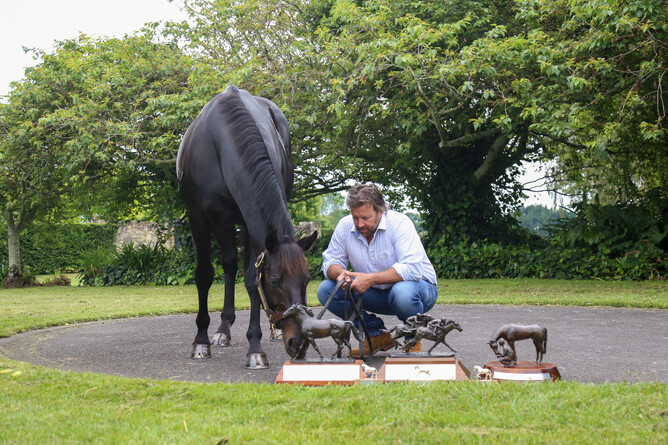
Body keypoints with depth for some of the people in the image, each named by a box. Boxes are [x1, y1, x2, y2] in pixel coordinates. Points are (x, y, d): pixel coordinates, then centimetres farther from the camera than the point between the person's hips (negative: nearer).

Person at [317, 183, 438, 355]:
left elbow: (412, 268, -31)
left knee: (403, 292, -41)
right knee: (326, 290, -12)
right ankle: (377, 335, 1)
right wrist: (340, 273, -25)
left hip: (418, 285, -5)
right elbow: (330, 261, 1)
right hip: (378, 295, 5)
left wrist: (370, 279, -39)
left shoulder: (399, 223, -21)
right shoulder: (345, 226, -7)